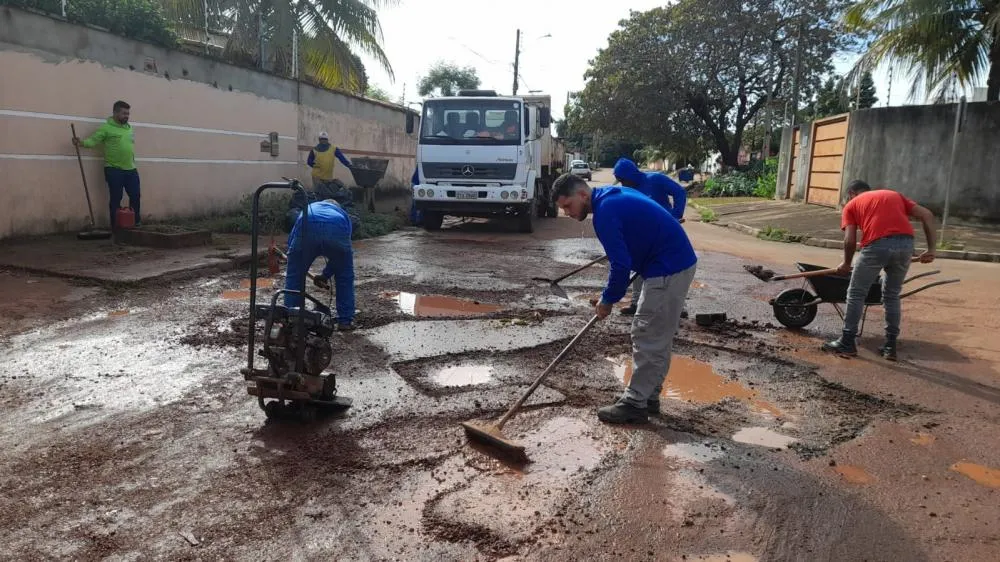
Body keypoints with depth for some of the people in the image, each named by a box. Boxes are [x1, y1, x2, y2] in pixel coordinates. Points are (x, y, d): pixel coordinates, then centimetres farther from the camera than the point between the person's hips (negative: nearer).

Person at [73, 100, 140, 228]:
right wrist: (81, 143, -33)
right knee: (116, 199, 1)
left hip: (131, 169, 6)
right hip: (114, 170, -6)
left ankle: (136, 221, 23)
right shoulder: (106, 128, -7)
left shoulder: (129, 128, 13)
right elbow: (93, 140, -13)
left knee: (135, 196, 9)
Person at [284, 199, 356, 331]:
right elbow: (341, 254, 36)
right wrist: (326, 275, 44)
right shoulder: (342, 214, 42)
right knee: (345, 276, 22)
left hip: (307, 229, 0)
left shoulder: (308, 209, 43)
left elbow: (291, 242, 32)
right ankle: (346, 320, 23)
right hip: (337, 230, 0)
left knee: (294, 275, 20)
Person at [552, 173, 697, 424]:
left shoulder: (605, 212, -19)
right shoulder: (613, 196, 12)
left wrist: (607, 300, -6)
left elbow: (621, 265, -20)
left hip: (668, 270, -10)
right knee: (658, 337, 15)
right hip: (679, 262, 10)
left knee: (647, 337, -4)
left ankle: (635, 404, 4)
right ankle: (648, 396, 24)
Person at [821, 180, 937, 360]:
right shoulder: (895, 195, 31)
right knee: (892, 295, 20)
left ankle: (847, 343, 16)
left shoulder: (852, 204, 20)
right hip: (905, 244, 4)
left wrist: (846, 263, 23)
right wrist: (931, 248, 15)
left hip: (877, 245, -4)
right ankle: (890, 346, 22)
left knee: (856, 293, 12)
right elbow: (927, 215, 18)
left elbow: (850, 241, 7)